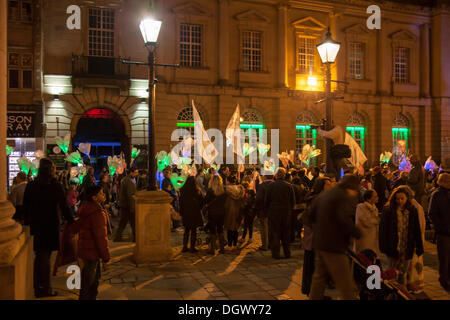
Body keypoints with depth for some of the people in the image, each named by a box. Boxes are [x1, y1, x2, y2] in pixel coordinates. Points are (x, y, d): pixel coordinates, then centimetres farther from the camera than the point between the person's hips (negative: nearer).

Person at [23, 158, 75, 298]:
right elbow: (63, 207, -10)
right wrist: (71, 222, -2)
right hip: (50, 224, -4)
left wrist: (27, 223, 13)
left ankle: (37, 287, 25)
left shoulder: (31, 185, 0)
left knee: (39, 255, 16)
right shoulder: (56, 186, -10)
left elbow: (26, 207, 4)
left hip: (35, 225, 4)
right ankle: (45, 289, 11)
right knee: (45, 256, 5)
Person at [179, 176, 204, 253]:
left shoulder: (183, 190, -7)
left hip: (185, 213, 2)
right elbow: (202, 202, -2)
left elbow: (181, 202, 0)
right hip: (195, 213, -2)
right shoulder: (197, 191, -10)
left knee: (186, 231, 14)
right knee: (193, 231, 7)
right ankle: (192, 247, 8)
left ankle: (184, 247, 15)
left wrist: (181, 212, 9)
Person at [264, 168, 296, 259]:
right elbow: (293, 201, 0)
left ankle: (276, 253, 7)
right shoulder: (289, 186, -5)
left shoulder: (271, 185, -9)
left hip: (274, 213, -2)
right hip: (286, 213, 2)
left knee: (275, 233, 6)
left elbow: (266, 200, -4)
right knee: (286, 234, 13)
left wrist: (268, 210, 11)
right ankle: (287, 253, 19)